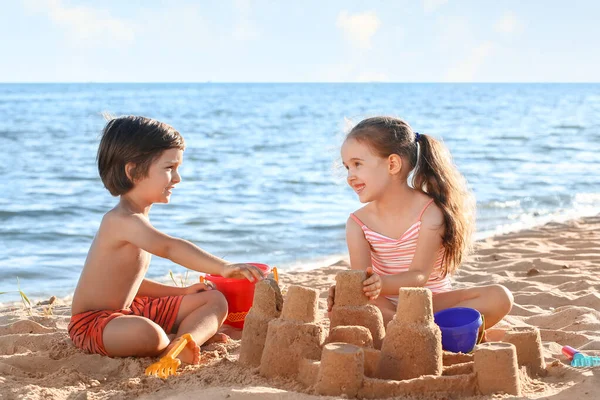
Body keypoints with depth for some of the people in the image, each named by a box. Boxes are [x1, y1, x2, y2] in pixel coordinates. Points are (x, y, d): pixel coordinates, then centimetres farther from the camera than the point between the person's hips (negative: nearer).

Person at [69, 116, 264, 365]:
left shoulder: (138, 219, 12)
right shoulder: (121, 220, -22)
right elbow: (169, 248, -39)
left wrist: (181, 292, 11)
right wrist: (223, 268, -49)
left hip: (130, 310, 10)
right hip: (93, 323, -10)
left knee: (215, 300, 6)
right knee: (147, 334, -44)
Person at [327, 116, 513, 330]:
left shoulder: (431, 212, -12)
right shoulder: (358, 223, -1)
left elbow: (419, 276, -22)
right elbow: (361, 278, -15)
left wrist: (382, 284, -43)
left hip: (433, 303, -1)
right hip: (387, 306, 1)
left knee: (499, 297, -25)